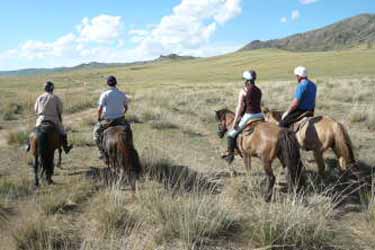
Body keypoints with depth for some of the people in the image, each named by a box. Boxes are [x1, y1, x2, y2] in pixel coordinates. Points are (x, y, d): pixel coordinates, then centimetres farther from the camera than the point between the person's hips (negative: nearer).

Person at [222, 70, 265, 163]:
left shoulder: (243, 91, -8)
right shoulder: (259, 90, 10)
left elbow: (240, 107, -10)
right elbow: (259, 104, 15)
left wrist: (235, 122, -7)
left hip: (248, 116, -6)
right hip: (260, 115, 6)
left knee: (231, 133, 6)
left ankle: (230, 154, 5)